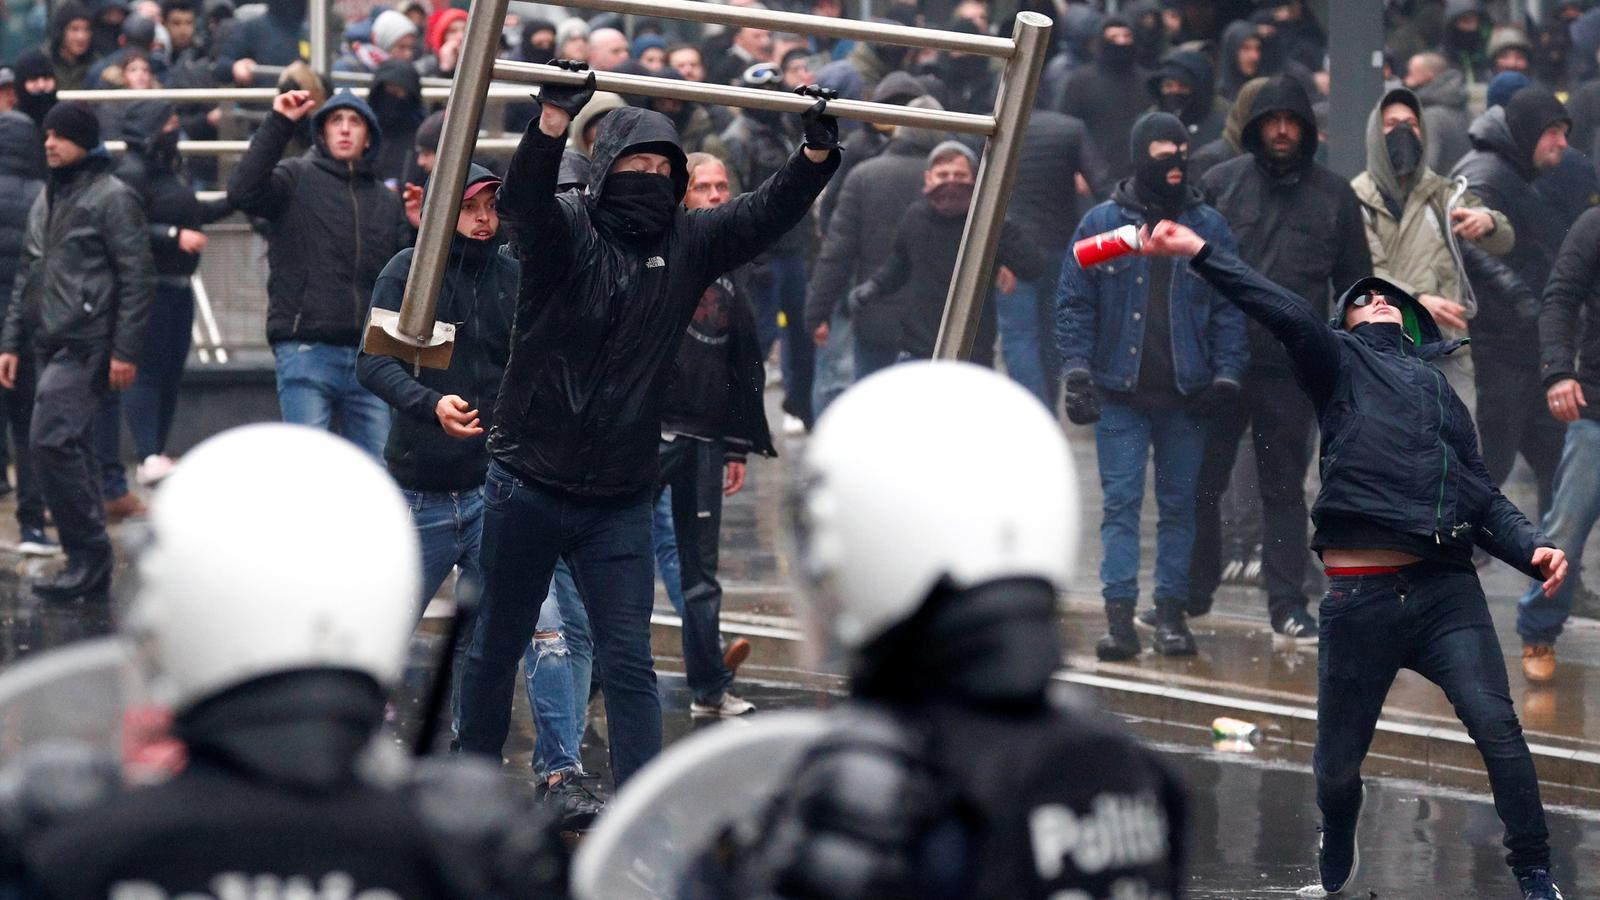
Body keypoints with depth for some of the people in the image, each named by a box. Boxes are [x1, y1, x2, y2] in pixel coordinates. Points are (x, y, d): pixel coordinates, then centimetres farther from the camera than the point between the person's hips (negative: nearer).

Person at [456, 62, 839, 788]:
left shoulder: (688, 243, 3)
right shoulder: (563, 229, -8)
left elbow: (768, 212, -4)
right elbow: (521, 199, -28)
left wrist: (817, 154, -23)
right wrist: (554, 123, -47)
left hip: (620, 501, 2)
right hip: (527, 487, -2)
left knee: (629, 665, -1)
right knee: (497, 647, 12)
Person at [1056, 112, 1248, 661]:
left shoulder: (1209, 228, 7)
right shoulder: (1101, 224, 4)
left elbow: (1230, 308, 9)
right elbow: (1074, 304, 5)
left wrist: (1226, 375, -1)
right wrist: (1077, 369, -6)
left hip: (1185, 397, 1)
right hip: (1119, 394, -1)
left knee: (1179, 505, 5)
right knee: (1121, 502, -5)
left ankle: (1172, 611, 11)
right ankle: (1119, 615, -6)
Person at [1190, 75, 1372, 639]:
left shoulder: (1334, 196, 6)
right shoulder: (1221, 183, 3)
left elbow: (1356, 282, 11)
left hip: (1293, 368, 0)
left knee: (1285, 488, 7)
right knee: (1200, 482, 5)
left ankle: (1288, 606, 9)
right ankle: (1191, 593, 16)